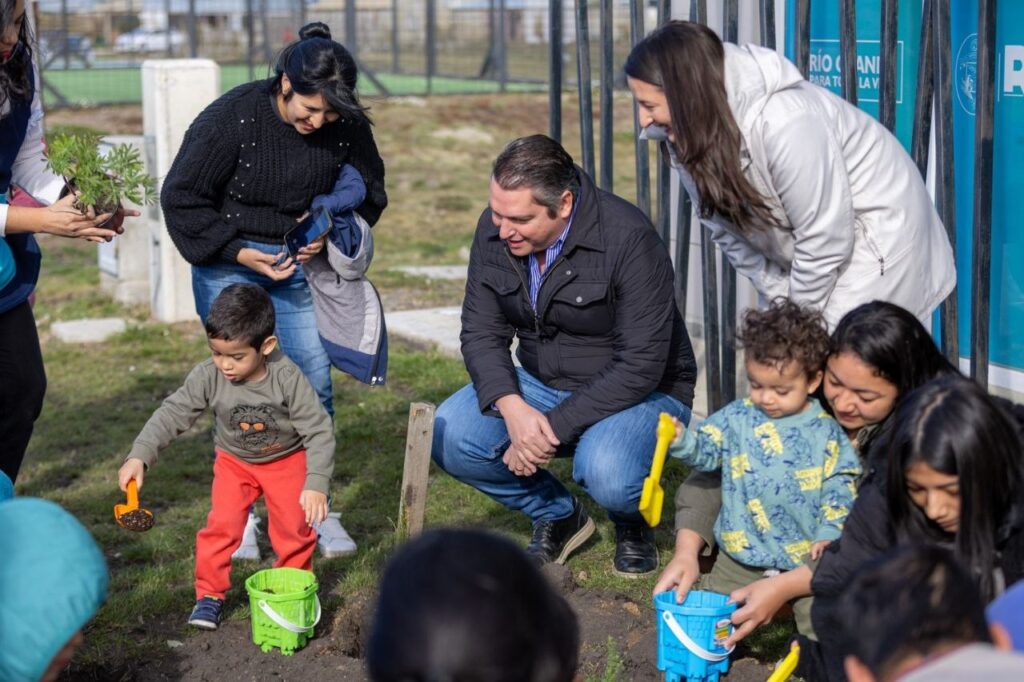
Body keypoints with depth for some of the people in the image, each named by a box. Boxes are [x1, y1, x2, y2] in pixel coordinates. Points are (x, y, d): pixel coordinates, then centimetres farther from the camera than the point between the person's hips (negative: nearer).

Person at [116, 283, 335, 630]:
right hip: (234, 460, 1)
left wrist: (316, 484, -34)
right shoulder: (208, 376, -26)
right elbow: (173, 413, -21)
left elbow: (318, 431, -26)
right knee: (222, 523, -9)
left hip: (287, 458, -1)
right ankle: (209, 594, 6)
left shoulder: (288, 378, -31)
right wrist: (139, 456, -33)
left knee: (295, 525, -1)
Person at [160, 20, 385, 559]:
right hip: (229, 263, -3)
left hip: (299, 265, 3)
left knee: (315, 378, -4)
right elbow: (181, 198, -11)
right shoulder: (230, 118, -18)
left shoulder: (348, 127, -8)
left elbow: (368, 192, 8)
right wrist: (238, 252, -18)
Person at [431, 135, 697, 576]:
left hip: (640, 392, -5)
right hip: (541, 386, 5)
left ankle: (632, 523, 6)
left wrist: (554, 426, -27)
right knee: (449, 437, -19)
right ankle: (558, 517, 7)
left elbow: (641, 366, -25)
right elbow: (481, 333, -4)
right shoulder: (494, 231, -8)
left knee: (606, 475, -36)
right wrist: (512, 407, -24)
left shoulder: (628, 238, -25)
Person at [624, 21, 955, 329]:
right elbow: (727, 229, -1)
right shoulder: (690, 133, -12)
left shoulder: (783, 123, -35)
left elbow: (825, 240, -27)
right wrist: (781, 300, -2)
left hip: (878, 234, -7)